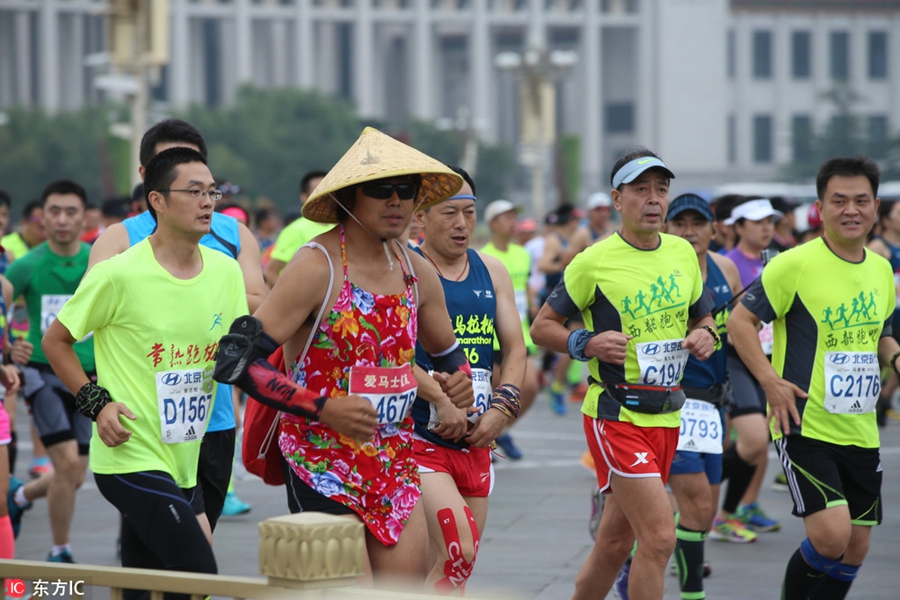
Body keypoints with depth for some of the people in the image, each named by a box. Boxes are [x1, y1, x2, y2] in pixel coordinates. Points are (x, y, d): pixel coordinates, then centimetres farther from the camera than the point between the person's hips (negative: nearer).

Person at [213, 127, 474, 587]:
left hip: (394, 459, 6)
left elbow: (446, 352, 26)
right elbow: (234, 360, -18)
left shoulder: (416, 272, 8)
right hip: (324, 460, -6)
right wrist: (321, 408, -25)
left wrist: (457, 378, 1)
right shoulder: (316, 268, -13)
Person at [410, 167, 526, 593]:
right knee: (459, 553, -21)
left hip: (475, 441, 7)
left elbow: (514, 348, 12)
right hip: (418, 438, -7)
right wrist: (442, 401, -22)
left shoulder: (491, 272, 12)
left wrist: (502, 407, -4)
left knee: (454, 564, 8)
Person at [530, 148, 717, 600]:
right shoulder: (594, 262, -8)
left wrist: (705, 335, -1)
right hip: (615, 414, -6)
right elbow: (542, 327, -1)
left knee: (615, 544, 14)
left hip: (666, 416, 6)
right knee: (659, 537, -17)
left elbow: (703, 317, 22)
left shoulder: (683, 253, 8)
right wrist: (586, 344, -19)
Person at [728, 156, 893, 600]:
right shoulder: (795, 265, -11)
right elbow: (740, 321, -7)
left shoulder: (881, 271, 9)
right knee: (831, 534, -19)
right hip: (805, 427, -7)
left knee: (856, 546, 7)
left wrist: (895, 358, 3)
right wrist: (771, 381, -17)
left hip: (860, 432, 7)